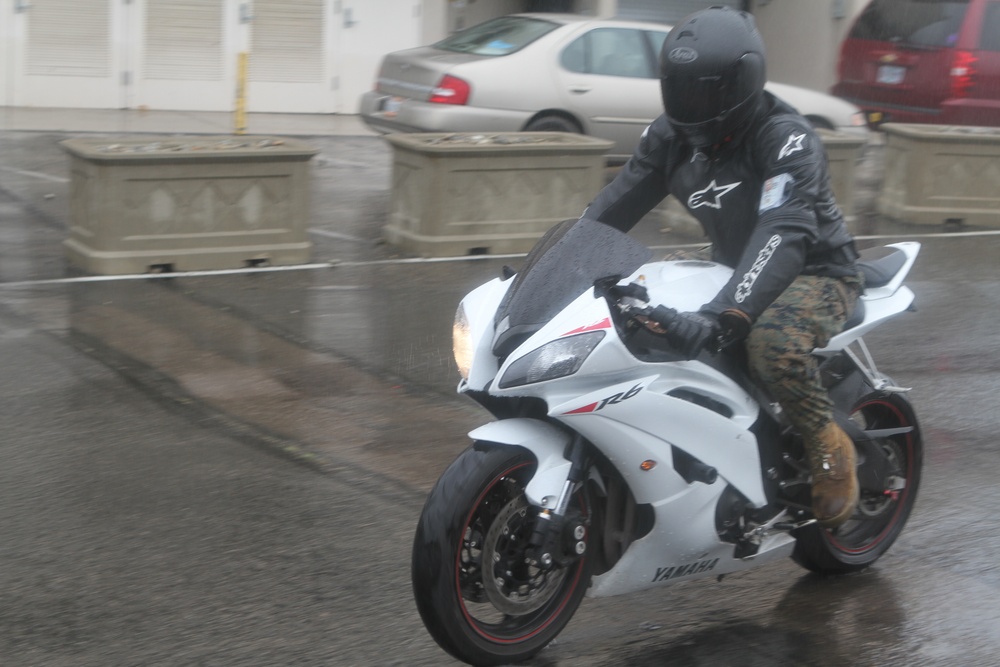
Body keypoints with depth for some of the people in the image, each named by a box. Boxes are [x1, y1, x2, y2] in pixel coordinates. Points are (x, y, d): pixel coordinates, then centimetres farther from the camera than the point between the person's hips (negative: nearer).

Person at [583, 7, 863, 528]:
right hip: (734, 269, 8)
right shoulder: (672, 135, -3)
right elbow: (617, 203, 1)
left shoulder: (785, 137, -25)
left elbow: (784, 233, -38)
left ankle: (830, 448, -12)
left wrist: (723, 311, -51)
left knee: (772, 341, -38)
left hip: (815, 271, -7)